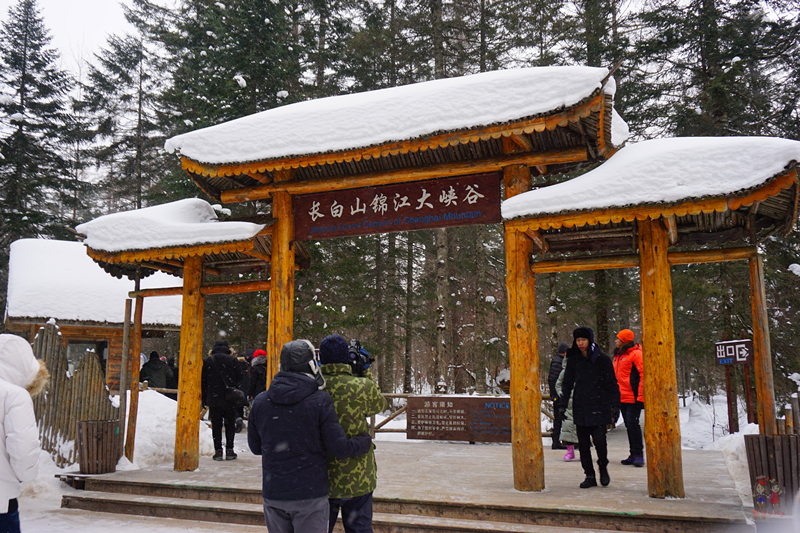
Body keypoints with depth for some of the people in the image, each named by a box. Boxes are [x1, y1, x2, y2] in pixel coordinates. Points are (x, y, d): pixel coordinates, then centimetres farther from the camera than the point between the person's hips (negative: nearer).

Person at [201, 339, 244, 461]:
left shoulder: (208, 361, 2)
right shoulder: (232, 360, -2)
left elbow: (203, 381, 4)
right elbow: (239, 377, -1)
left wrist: (205, 399, 10)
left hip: (213, 399, 1)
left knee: (216, 425, 6)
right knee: (230, 425, 7)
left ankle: (218, 451, 3)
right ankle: (229, 451, 5)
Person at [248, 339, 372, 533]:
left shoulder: (260, 401, -1)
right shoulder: (320, 401, -15)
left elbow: (255, 447, 10)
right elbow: (340, 448, -13)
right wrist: (366, 441, 6)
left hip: (272, 494, 5)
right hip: (310, 495, -4)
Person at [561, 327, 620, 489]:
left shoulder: (602, 359, 0)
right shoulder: (573, 359, 10)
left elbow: (611, 383, 2)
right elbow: (568, 383, 15)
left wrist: (615, 404, -6)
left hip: (599, 405, -3)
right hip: (580, 407, 3)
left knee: (599, 439, -11)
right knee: (583, 443, 3)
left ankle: (603, 468, 15)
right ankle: (589, 476, 13)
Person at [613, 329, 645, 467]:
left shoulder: (636, 354, -9)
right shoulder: (618, 356, 16)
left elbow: (644, 375, -14)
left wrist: (640, 396, -18)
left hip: (633, 397, -8)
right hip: (622, 397, 8)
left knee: (633, 424, -9)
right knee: (629, 426, 11)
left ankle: (639, 455, -2)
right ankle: (634, 455, 17)